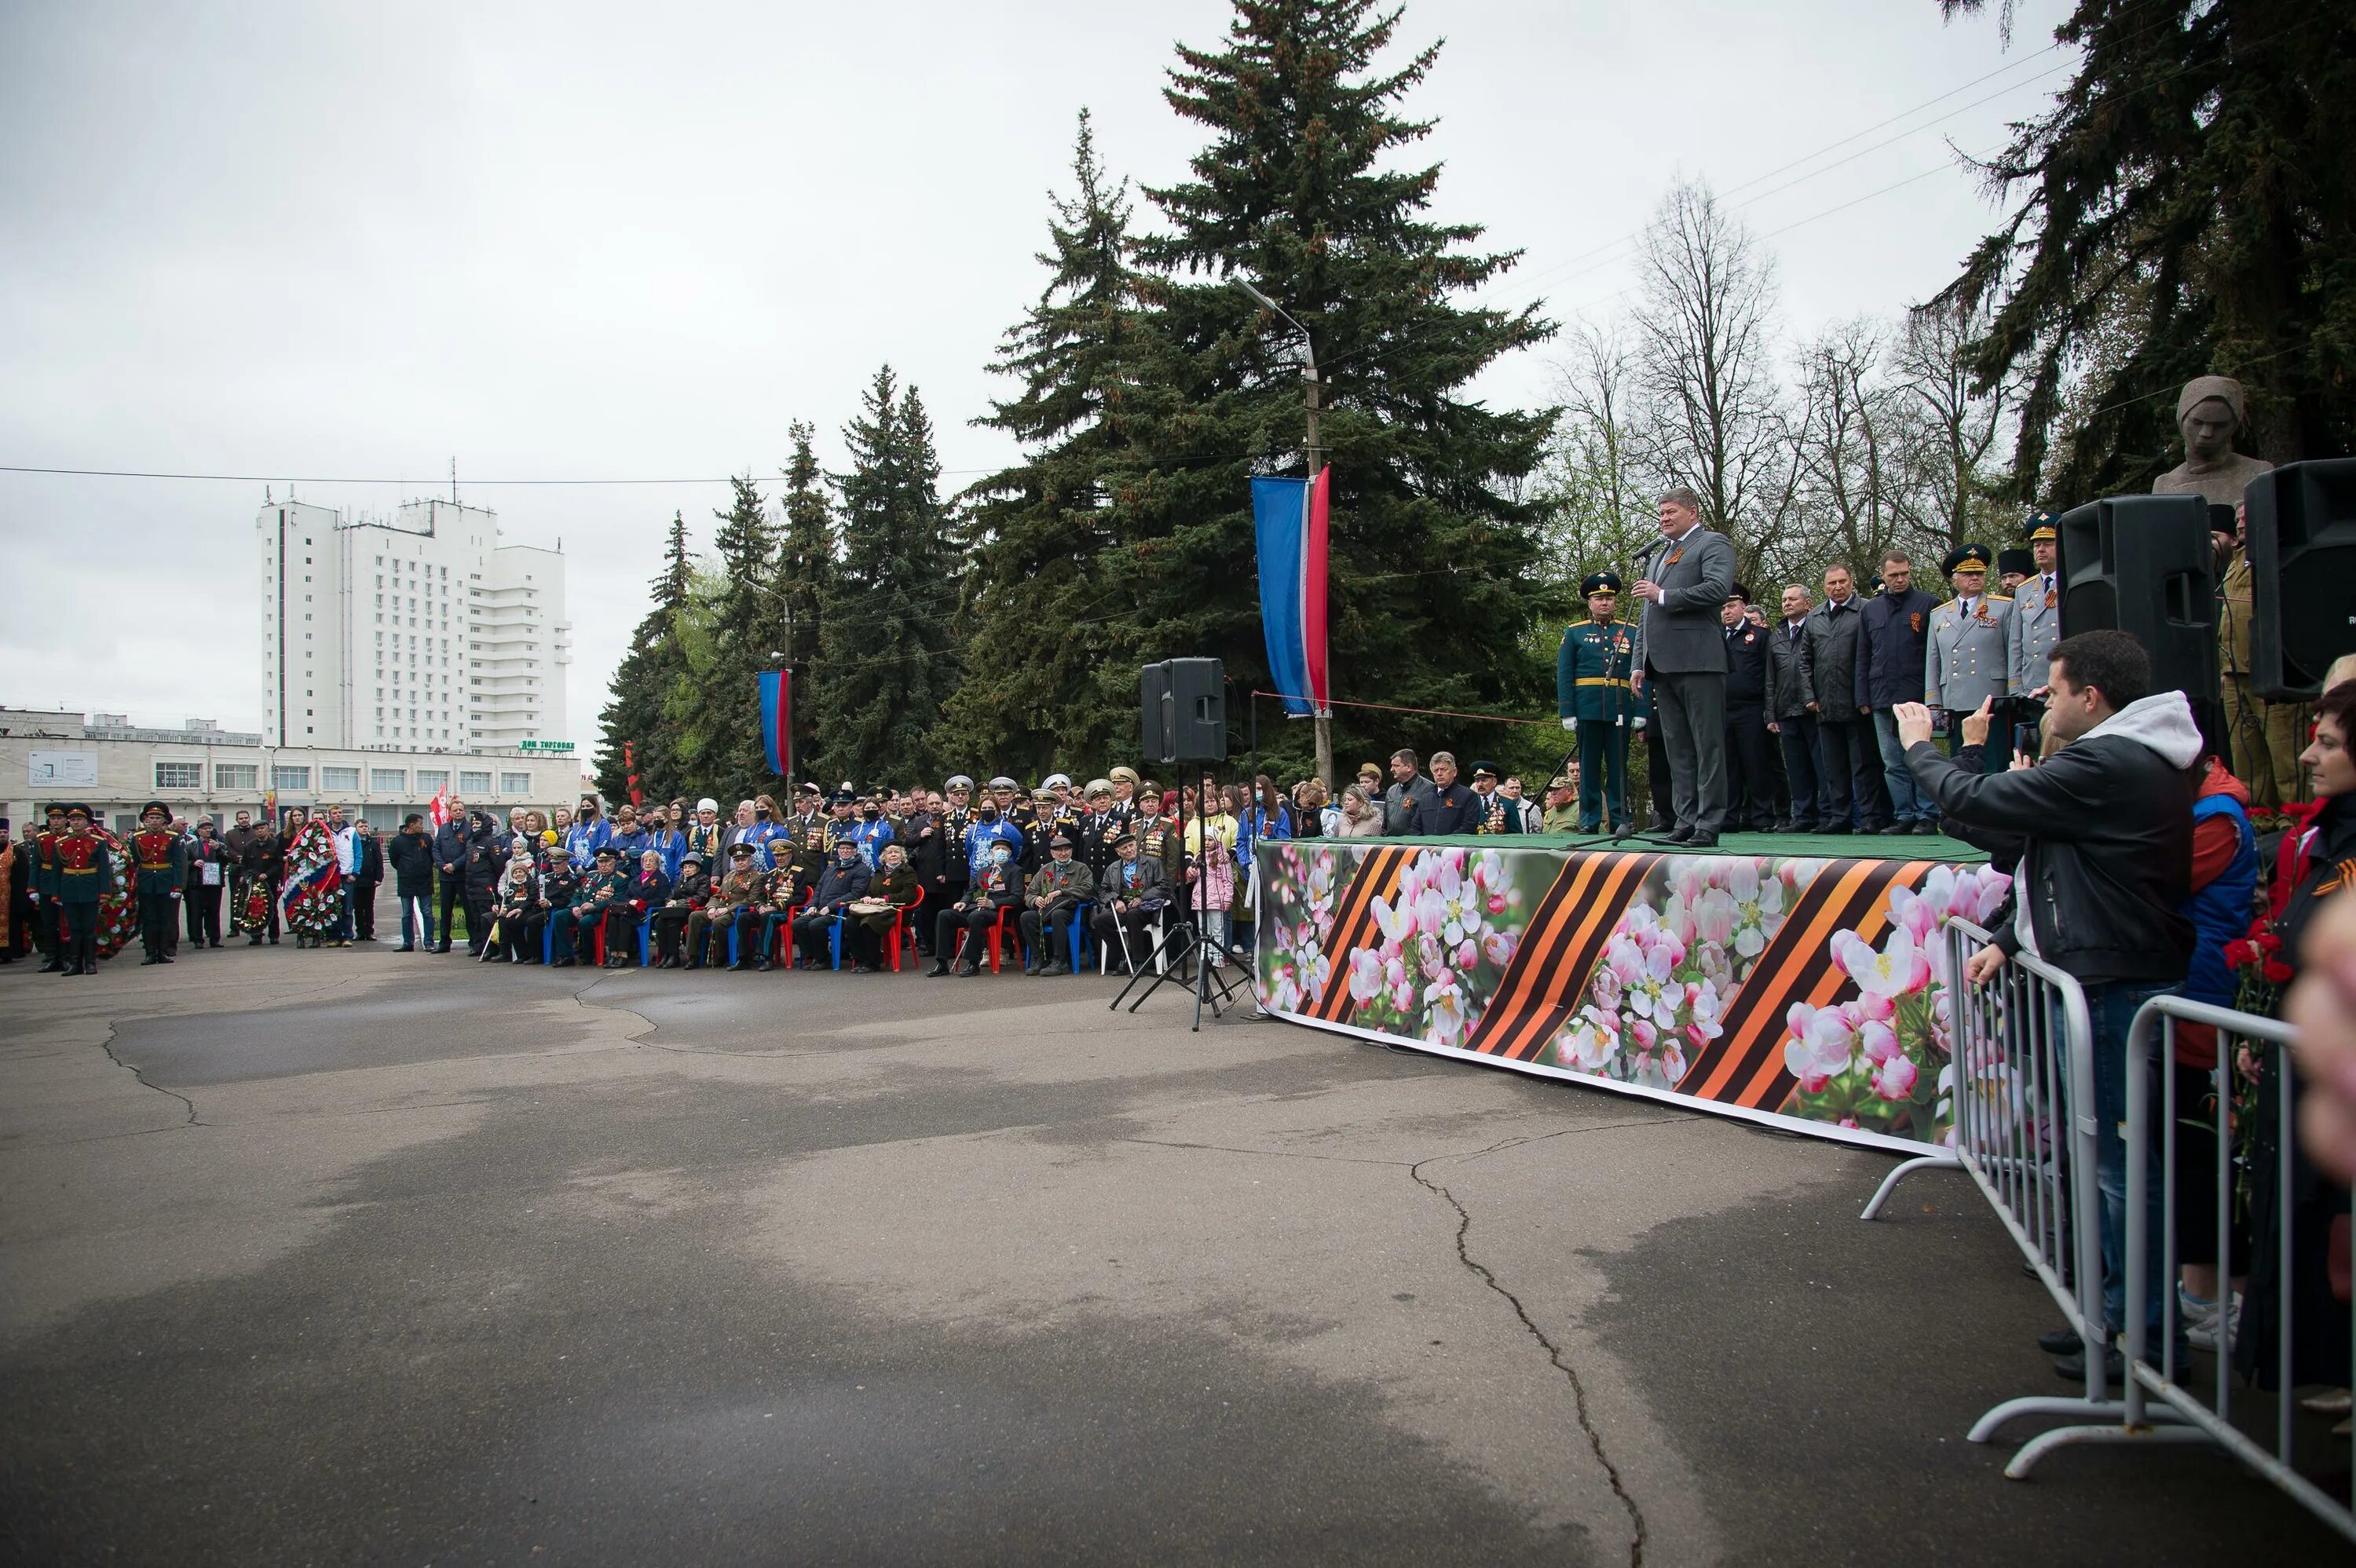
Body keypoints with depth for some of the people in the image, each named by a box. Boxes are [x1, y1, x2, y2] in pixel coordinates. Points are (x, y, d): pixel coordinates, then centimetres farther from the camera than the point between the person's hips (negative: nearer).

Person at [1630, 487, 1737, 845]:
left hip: (1697, 660, -8)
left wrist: (1663, 596, -10)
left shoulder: (1712, 544, 3)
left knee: (1708, 745, -6)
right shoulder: (1657, 555, 26)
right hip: (1662, 664, 8)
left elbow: (1718, 588, -15)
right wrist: (1640, 664, 19)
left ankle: (1709, 825, -7)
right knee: (1677, 749, 7)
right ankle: (1686, 821, 10)